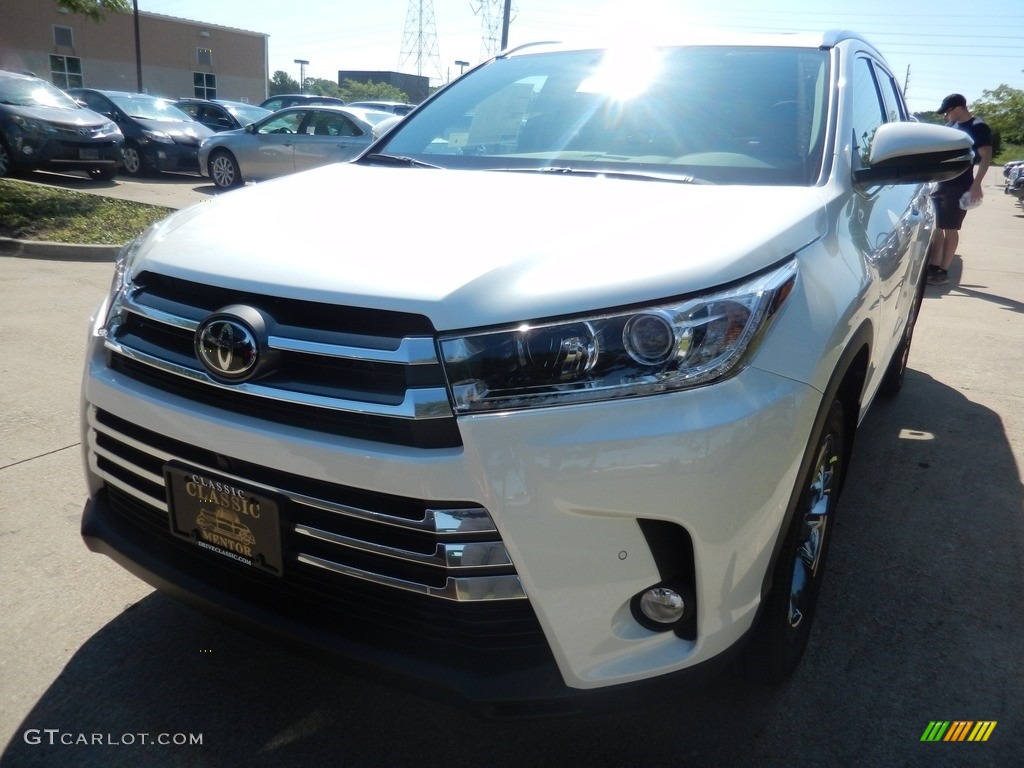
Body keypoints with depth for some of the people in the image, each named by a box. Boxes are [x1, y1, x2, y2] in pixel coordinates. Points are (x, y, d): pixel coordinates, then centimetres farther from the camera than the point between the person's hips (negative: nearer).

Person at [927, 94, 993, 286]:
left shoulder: (978, 127, -9)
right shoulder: (951, 125, 12)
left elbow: (986, 157, -15)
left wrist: (976, 185, -24)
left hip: (959, 186, -7)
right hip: (941, 183, 7)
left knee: (950, 230, -3)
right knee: (937, 228, 6)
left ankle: (943, 271, 1)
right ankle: (933, 267, 10)